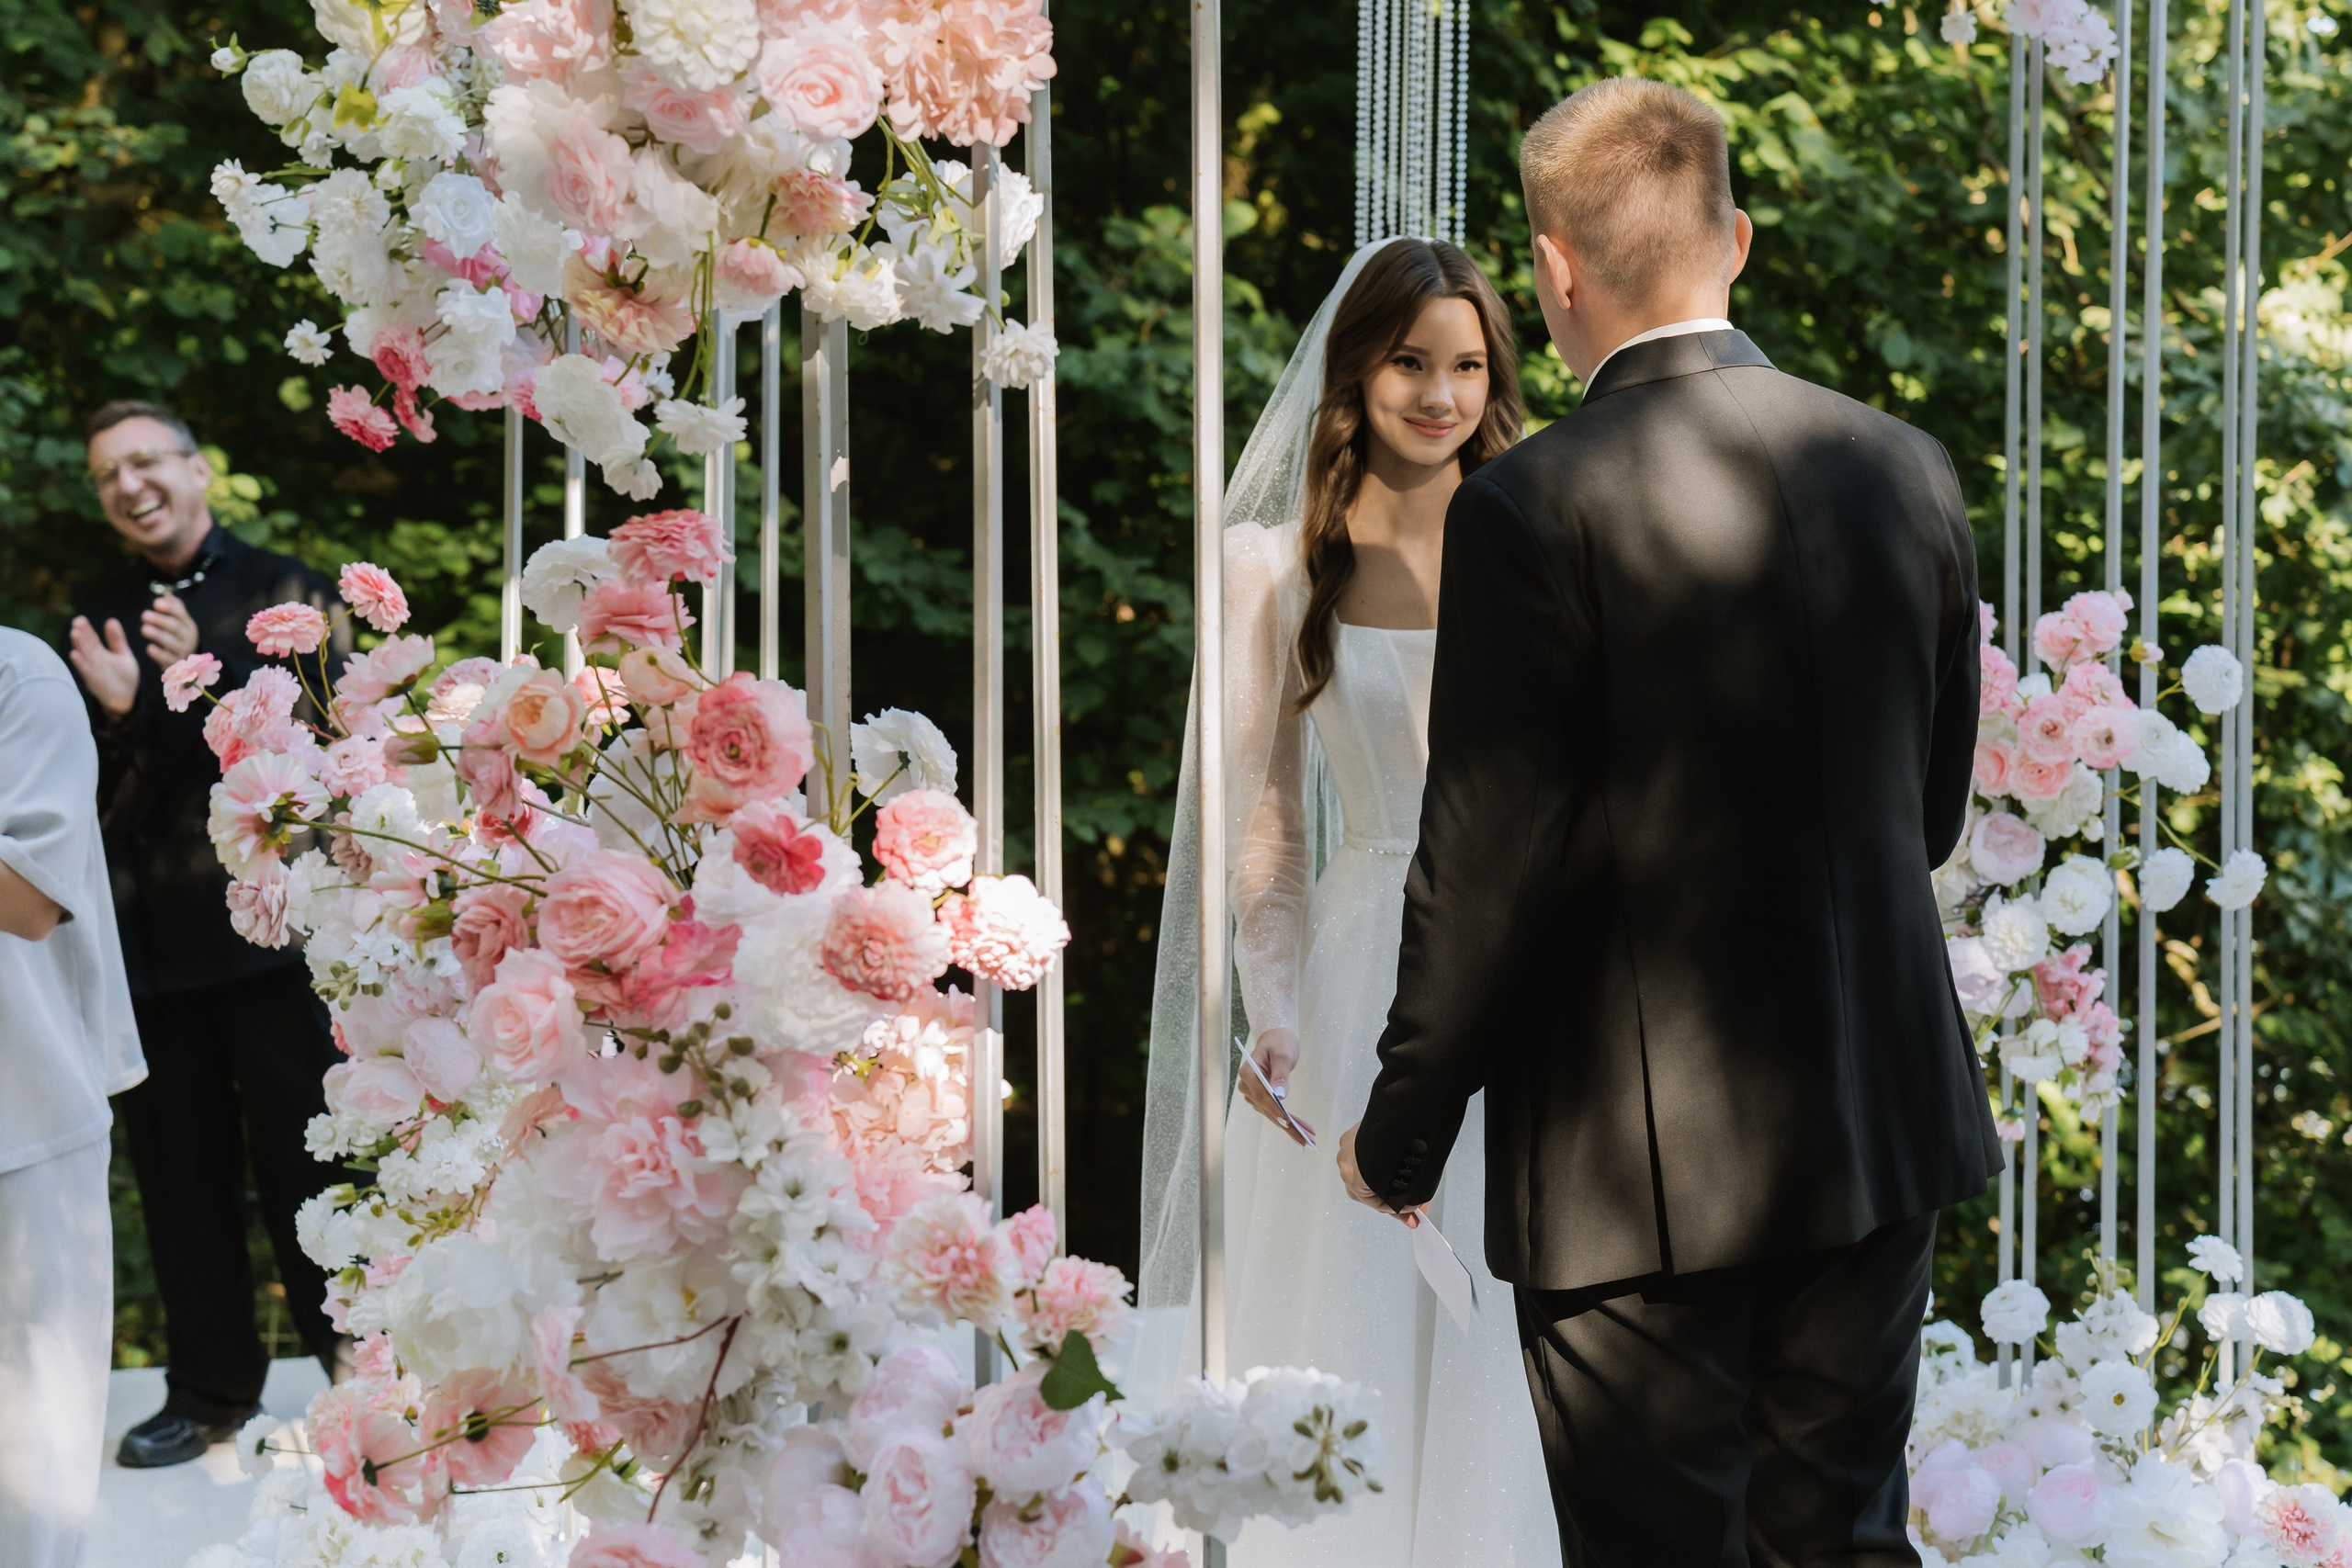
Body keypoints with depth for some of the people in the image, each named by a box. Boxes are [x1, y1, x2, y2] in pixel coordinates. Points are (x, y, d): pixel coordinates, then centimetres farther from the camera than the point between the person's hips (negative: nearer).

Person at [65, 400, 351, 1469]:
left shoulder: (283, 594, 0)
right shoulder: (99, 623, 11)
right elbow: (92, 793, 6)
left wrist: (204, 677, -22)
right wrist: (117, 712, -14)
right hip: (152, 940, 4)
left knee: (304, 1157, 3)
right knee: (180, 1172, 10)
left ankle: (351, 1359, 16)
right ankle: (209, 1388, 20)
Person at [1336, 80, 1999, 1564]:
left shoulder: (1534, 508, -15)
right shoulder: (1904, 468, 2)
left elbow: (1488, 868, -13)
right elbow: (1932, 810, 12)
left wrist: (1401, 1133, -1)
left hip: (1640, 1165, -5)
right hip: (1880, 1124, 6)